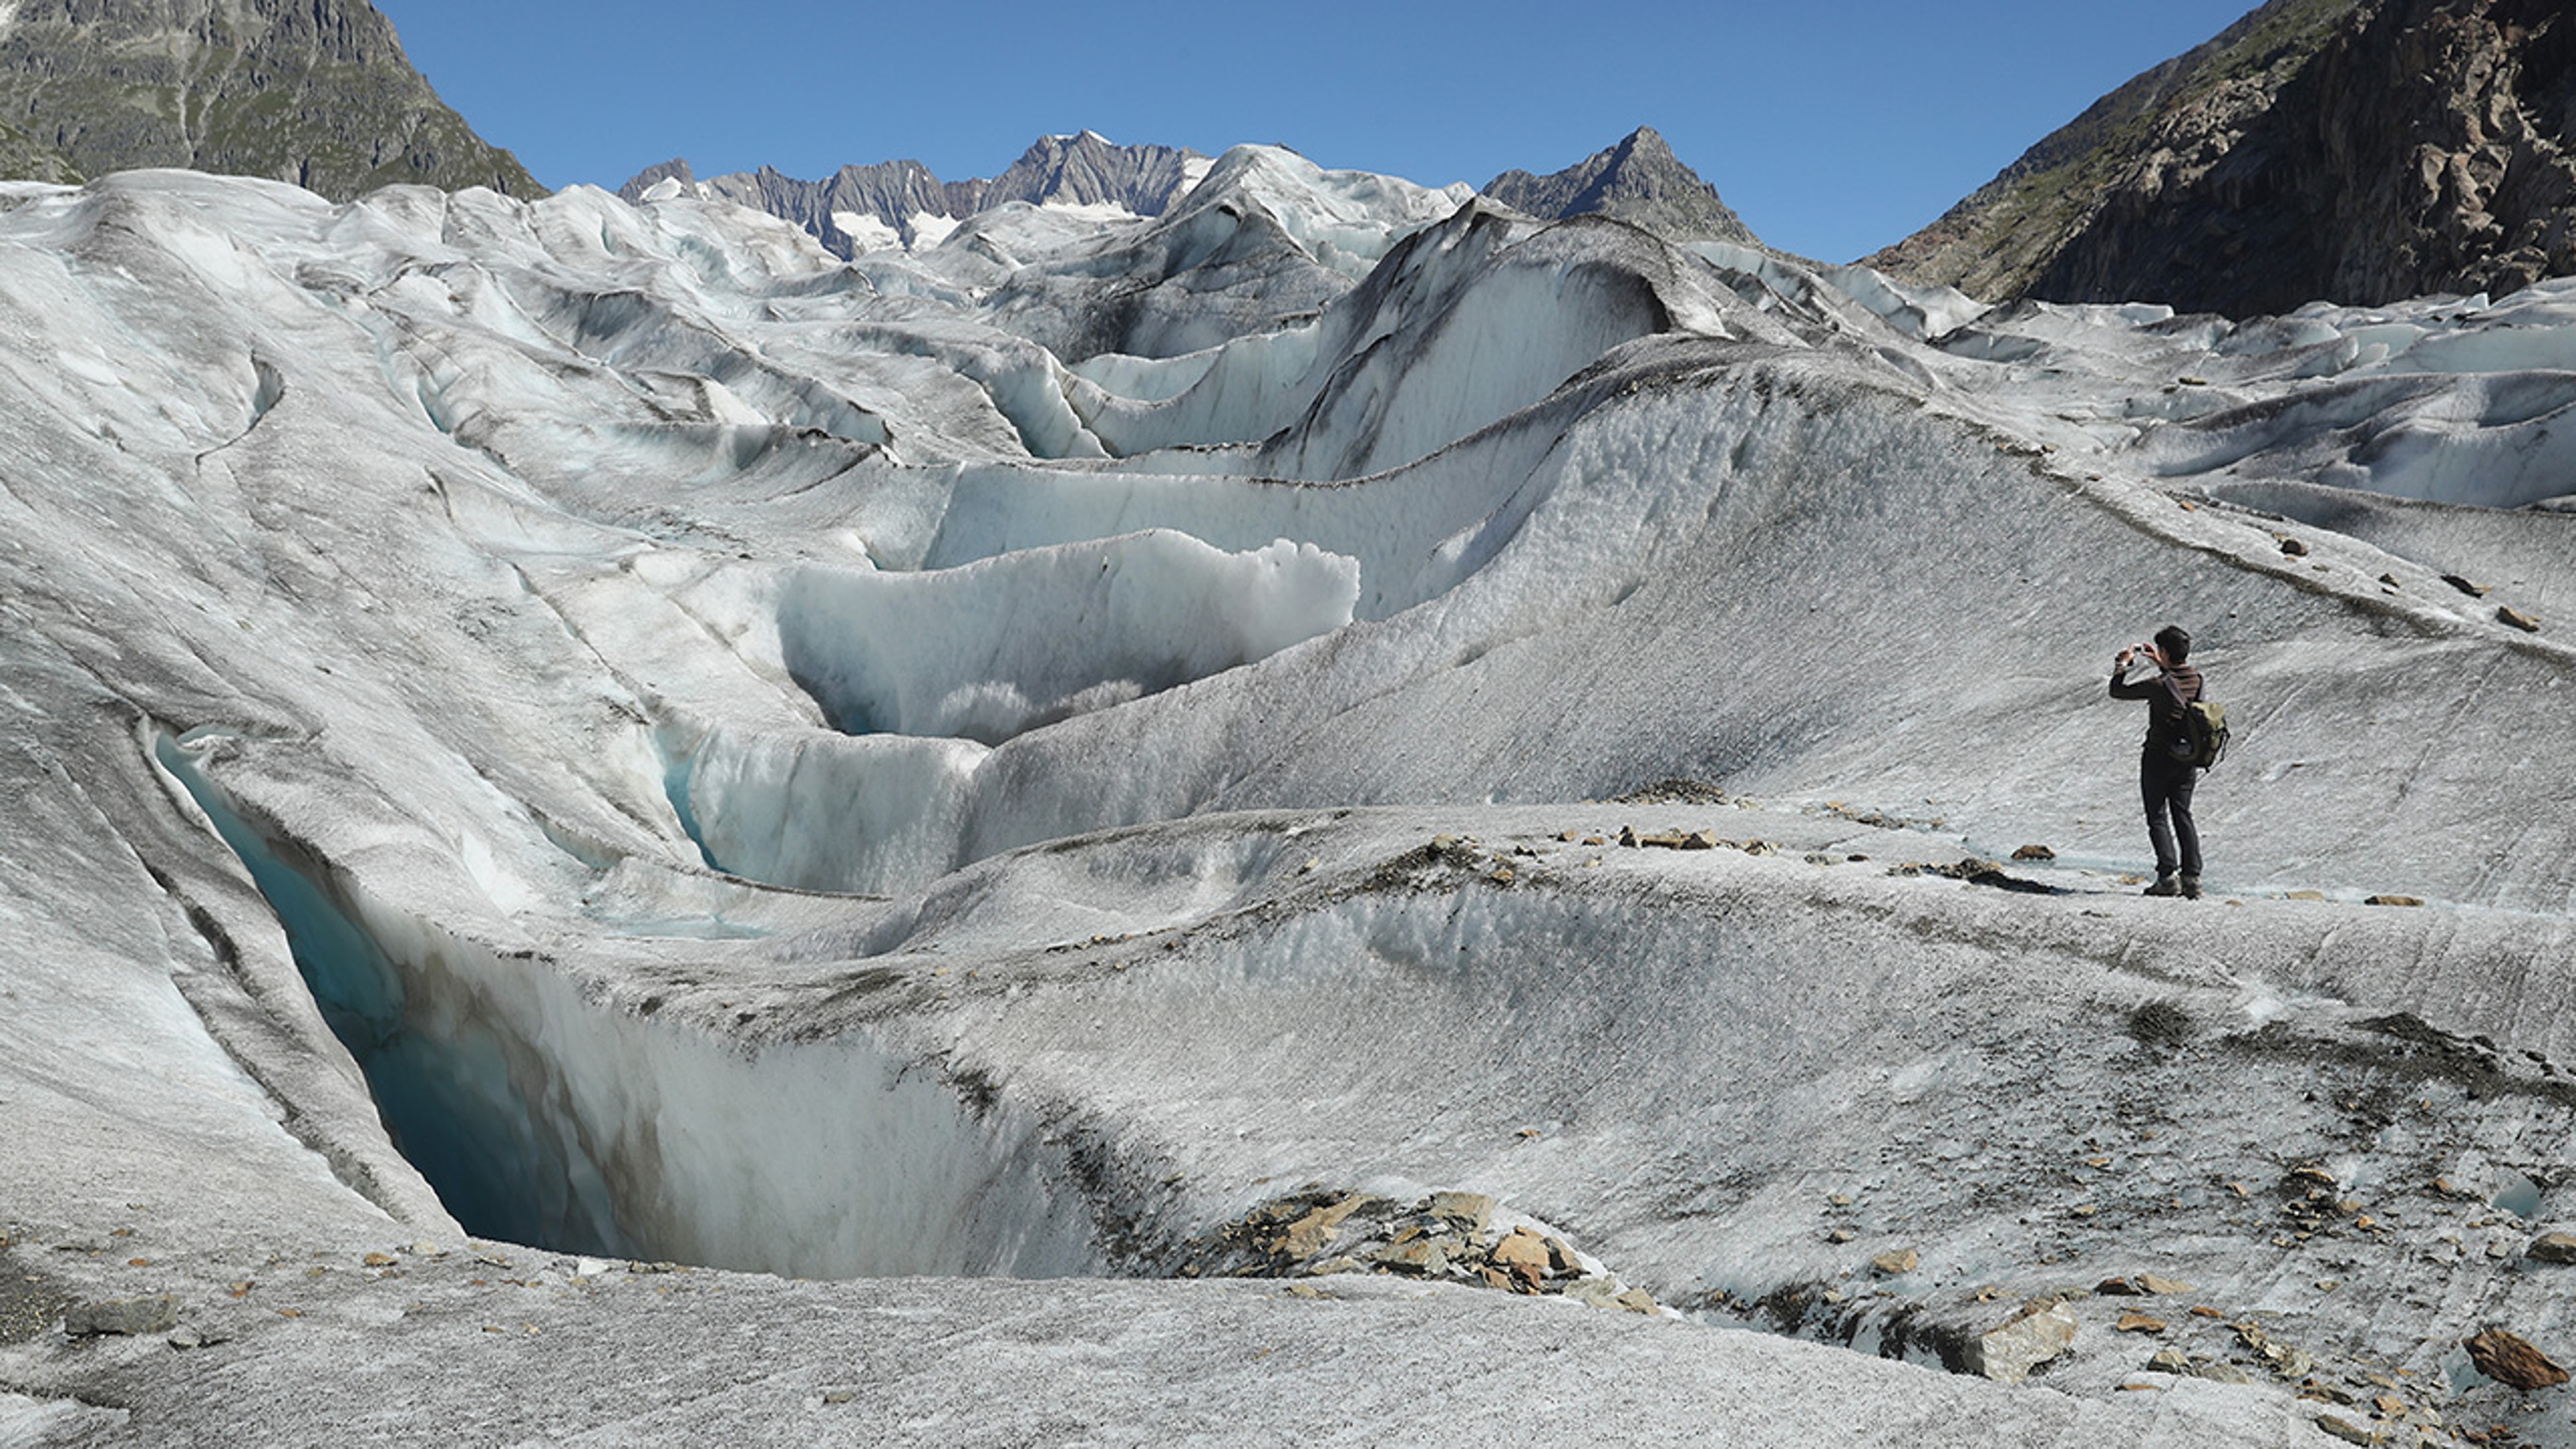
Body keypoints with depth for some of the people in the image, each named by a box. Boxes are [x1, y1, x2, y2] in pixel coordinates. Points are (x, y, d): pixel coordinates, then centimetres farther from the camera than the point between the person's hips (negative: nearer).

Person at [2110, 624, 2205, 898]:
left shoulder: (2159, 685, -22)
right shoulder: (2196, 679, -2)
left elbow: (2117, 691, -12)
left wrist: (2121, 665, 4)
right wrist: (2159, 664, 26)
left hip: (2159, 759, -6)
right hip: (2188, 760, 6)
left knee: (2158, 818, 2)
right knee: (2183, 816, 13)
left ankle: (2168, 877, -7)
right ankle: (2192, 878, 8)